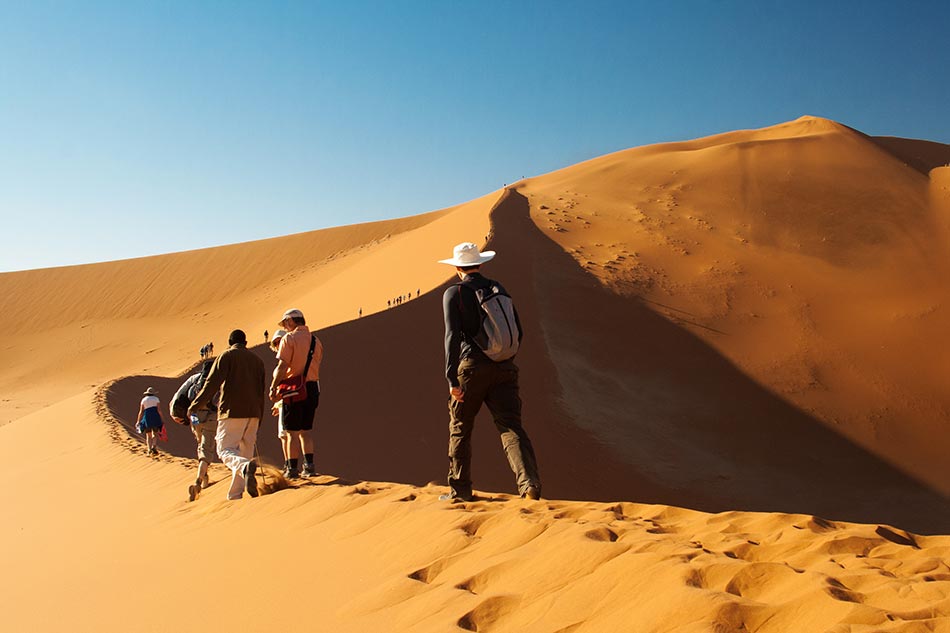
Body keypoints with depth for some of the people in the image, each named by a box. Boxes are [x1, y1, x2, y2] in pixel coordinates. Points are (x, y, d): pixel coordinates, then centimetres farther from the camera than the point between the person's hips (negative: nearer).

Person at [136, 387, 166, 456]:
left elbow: (141, 411, 5)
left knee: (148, 435, 8)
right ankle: (154, 446, -17)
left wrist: (138, 421, 12)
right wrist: (162, 419, 1)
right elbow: (159, 410, -4)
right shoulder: (156, 399, 6)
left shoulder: (144, 400, 10)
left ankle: (149, 449, -3)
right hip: (155, 417, -1)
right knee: (155, 433, 4)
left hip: (147, 417, 1)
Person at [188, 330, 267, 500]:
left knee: (225, 450, -6)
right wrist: (257, 424, 22)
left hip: (232, 411, -5)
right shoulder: (257, 360, 18)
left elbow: (213, 383, -10)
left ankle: (246, 467, -38)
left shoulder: (227, 356, 1)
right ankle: (235, 495, 10)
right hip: (253, 413, 5)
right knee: (245, 452, 10)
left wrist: (195, 406, -7)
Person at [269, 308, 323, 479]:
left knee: (292, 431, 2)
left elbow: (282, 366, -15)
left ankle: (292, 468, 5)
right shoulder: (316, 341, 10)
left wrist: (273, 387, -10)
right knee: (306, 429, 14)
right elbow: (315, 366, 10)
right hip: (312, 388, 5)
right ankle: (309, 466, 11)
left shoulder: (289, 339, -8)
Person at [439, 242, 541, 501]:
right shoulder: (499, 289, 14)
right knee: (511, 427, -3)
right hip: (503, 369, 3)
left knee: (460, 429, 13)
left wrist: (452, 378, -14)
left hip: (472, 367, -3)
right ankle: (530, 482, -22)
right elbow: (517, 331, 15)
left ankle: (460, 489, 20)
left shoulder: (454, 293, -1)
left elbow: (453, 335, -12)